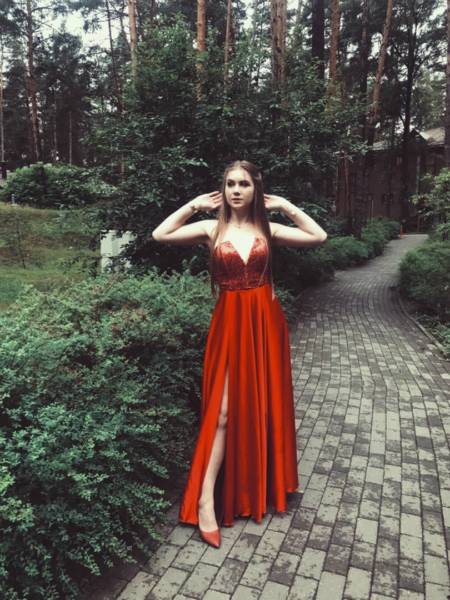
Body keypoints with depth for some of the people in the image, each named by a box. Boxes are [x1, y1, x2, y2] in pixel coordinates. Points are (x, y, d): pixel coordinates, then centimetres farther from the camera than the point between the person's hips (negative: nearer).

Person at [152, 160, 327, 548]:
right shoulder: (212, 229, 1)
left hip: (265, 322, 3)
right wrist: (194, 205, -3)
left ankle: (264, 484, 33)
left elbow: (319, 237, 1)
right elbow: (160, 235, -5)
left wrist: (286, 207, 2)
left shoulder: (268, 230, 5)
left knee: (265, 403, 12)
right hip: (230, 323, -2)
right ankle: (205, 501, 4)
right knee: (225, 409, -4)